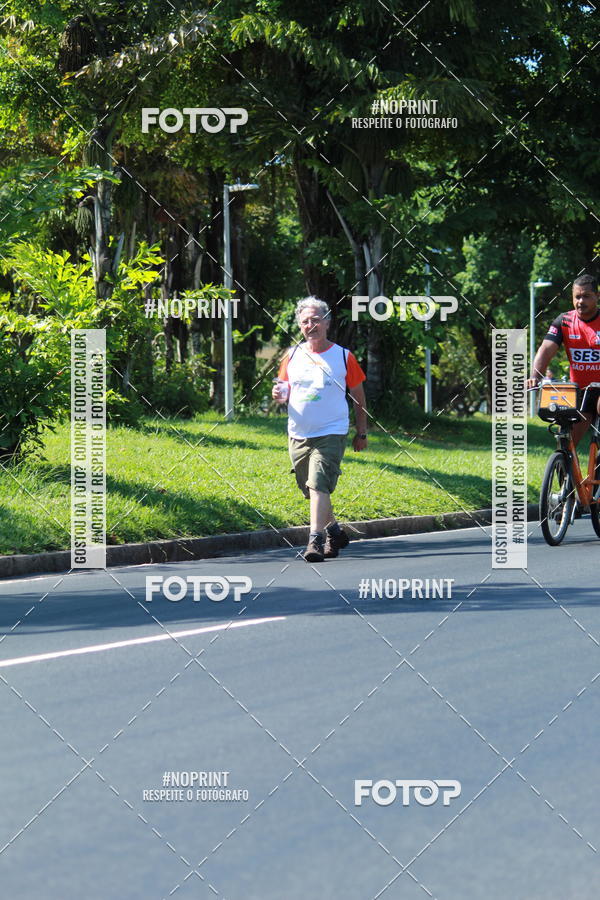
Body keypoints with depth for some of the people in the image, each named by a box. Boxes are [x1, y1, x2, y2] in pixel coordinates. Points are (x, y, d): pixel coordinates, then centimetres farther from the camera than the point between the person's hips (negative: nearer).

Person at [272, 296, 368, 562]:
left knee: (319, 485, -19)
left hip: (331, 433, -4)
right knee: (310, 489, 12)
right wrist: (279, 395, -8)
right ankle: (334, 532, 32)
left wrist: (361, 433, 7)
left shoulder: (343, 356, 0)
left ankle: (315, 540, -23)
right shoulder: (292, 356, 8)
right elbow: (284, 390, 17)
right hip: (298, 434, 4)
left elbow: (359, 396, 8)